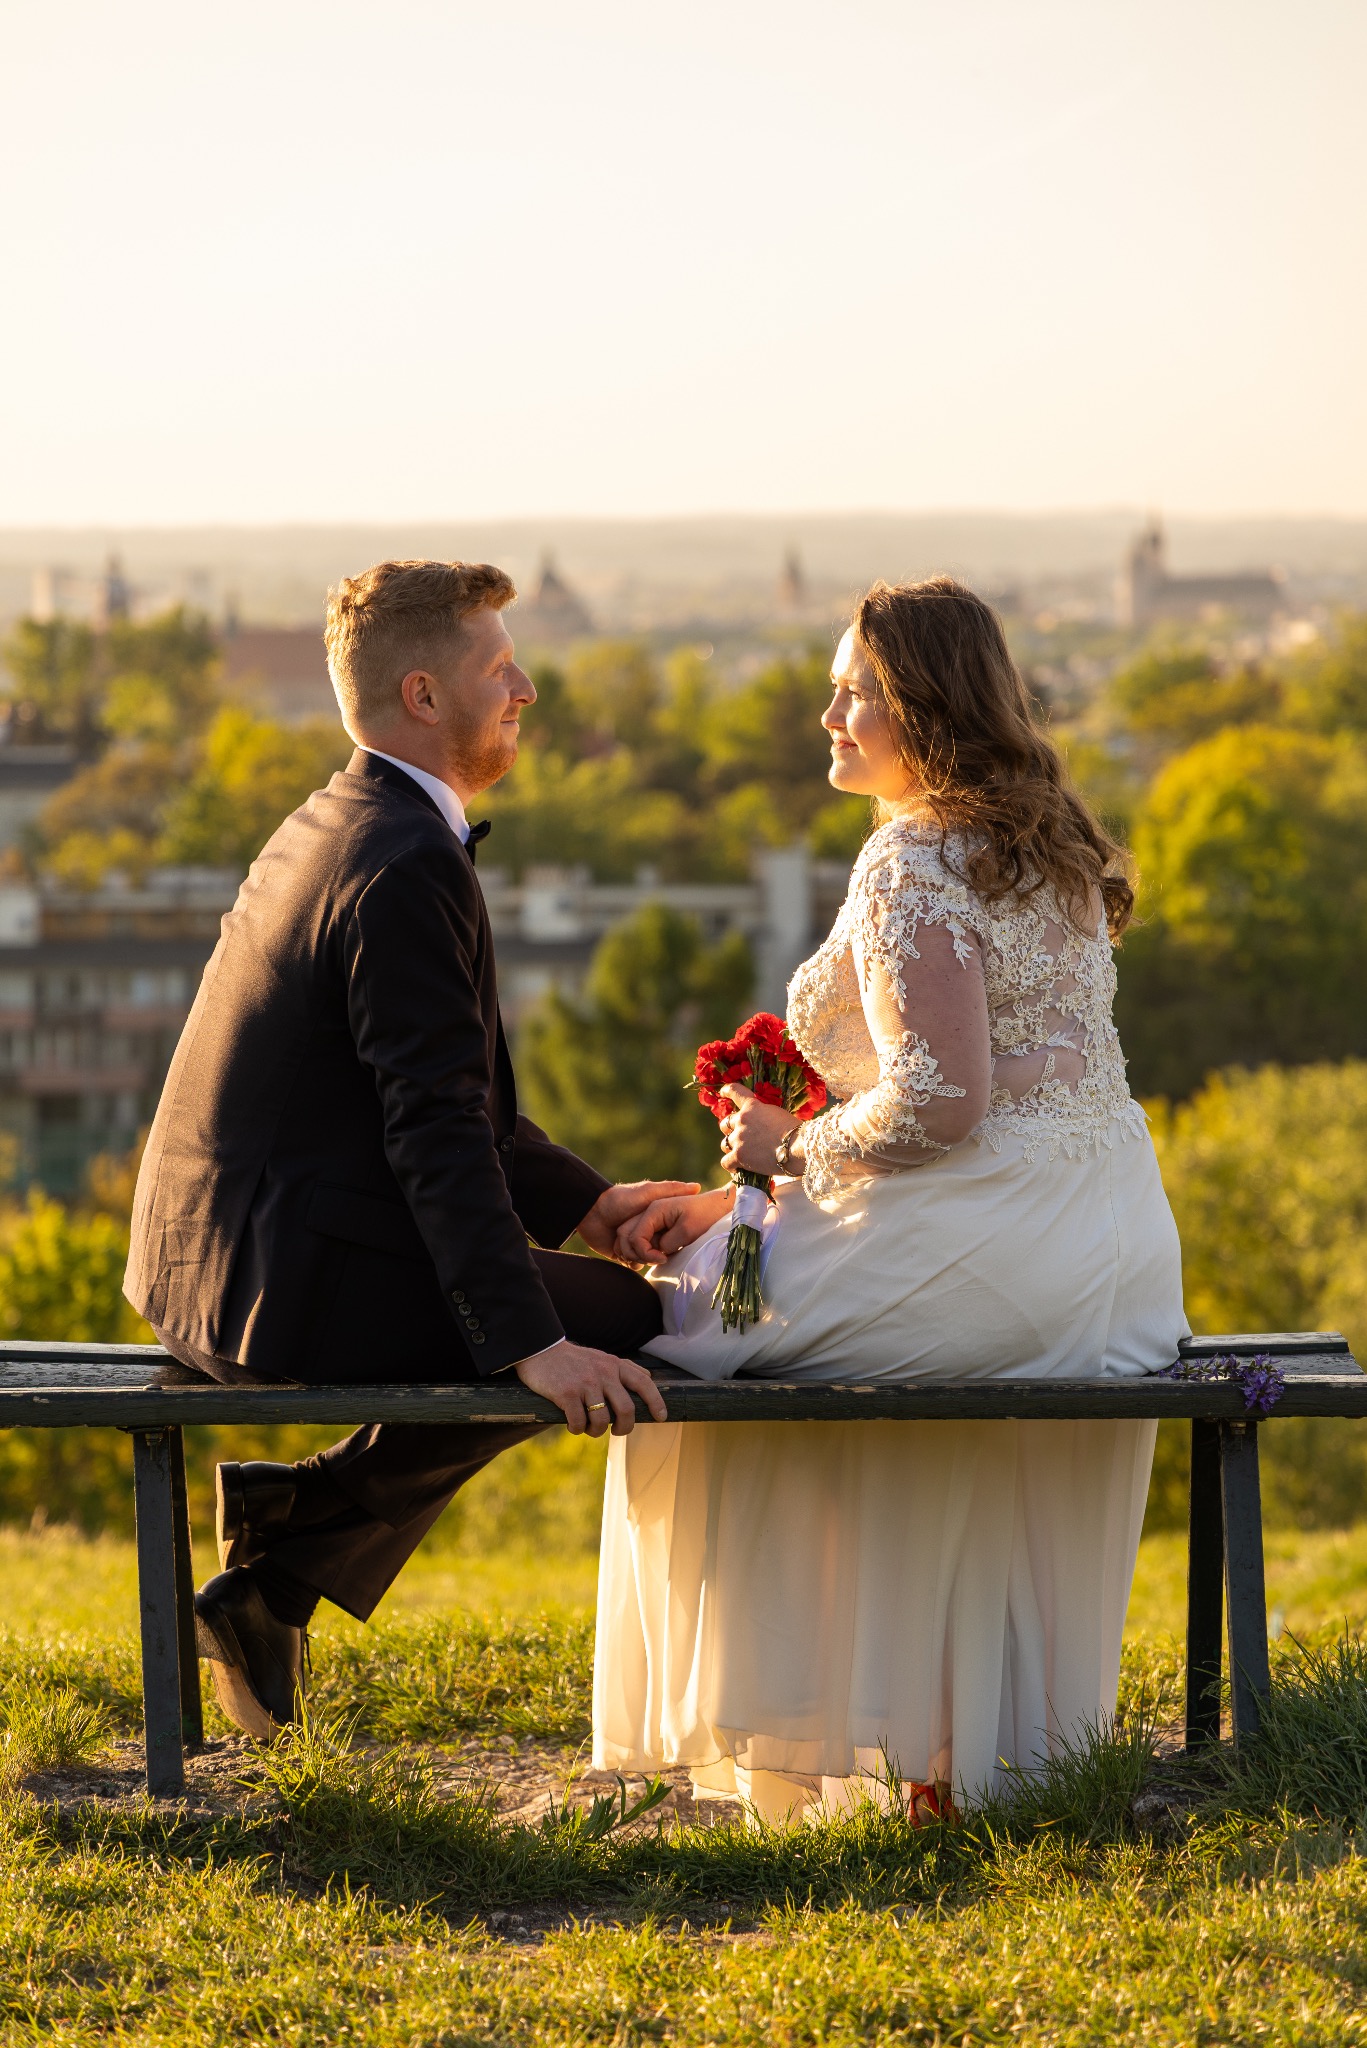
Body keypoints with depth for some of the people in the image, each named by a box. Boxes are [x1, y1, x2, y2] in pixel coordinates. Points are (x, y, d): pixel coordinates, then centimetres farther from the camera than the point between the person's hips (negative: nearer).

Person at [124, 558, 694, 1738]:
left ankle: (275, 1587, 17)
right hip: (289, 1281, -10)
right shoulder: (410, 865, -17)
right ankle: (308, 1523, 1)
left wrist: (586, 1205, 17)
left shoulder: (329, 829, 15)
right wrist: (535, 1344, -24)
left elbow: (443, 1093, 22)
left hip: (210, 1264, 10)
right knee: (627, 1318, -5)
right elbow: (437, 1130, -23)